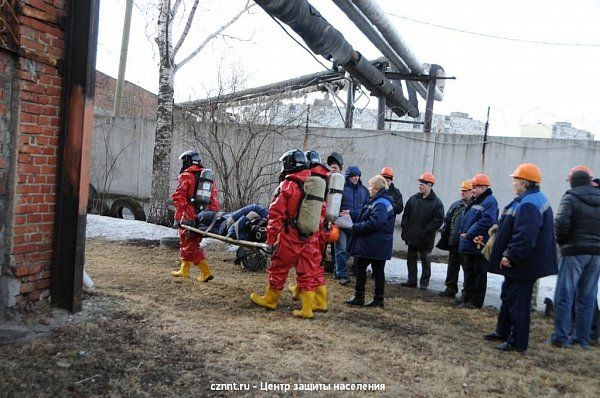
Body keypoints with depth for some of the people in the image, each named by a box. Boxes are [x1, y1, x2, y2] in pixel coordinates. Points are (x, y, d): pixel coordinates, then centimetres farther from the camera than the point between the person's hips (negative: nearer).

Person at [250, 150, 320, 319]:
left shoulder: (287, 185, -12)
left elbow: (276, 215, -13)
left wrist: (270, 240, -8)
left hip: (290, 237, -5)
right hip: (310, 239, 5)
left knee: (279, 269, 13)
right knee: (307, 273, 9)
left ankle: (270, 299, 29)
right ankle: (307, 308, 9)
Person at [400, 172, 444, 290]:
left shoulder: (436, 202, -8)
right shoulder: (413, 199, 8)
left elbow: (438, 220, -12)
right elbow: (406, 215, 10)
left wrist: (426, 231, -16)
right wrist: (405, 230, 2)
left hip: (426, 239, -5)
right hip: (412, 236, 5)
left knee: (425, 260, 5)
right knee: (411, 258, 11)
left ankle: (424, 282, 15)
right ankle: (411, 281, 22)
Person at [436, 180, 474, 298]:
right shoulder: (456, 205, 12)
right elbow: (447, 222, 15)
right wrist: (445, 236, 11)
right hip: (454, 242, 6)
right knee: (452, 266, 12)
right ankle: (451, 288, 21)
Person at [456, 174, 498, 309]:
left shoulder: (490, 201, -13)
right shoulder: (474, 201, 17)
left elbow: (486, 222, -24)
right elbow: (464, 218, 23)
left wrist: (469, 234, -20)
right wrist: (462, 232, 7)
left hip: (478, 245, -9)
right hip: (467, 244, 9)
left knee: (478, 273, 0)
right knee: (468, 272, 16)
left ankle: (476, 301, 6)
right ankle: (467, 297, 26)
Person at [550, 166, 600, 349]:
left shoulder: (570, 198, -6)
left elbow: (561, 222, -18)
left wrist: (562, 241, -2)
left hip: (574, 252, -5)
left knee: (564, 296, 1)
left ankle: (561, 337, 1)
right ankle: (582, 339, 15)